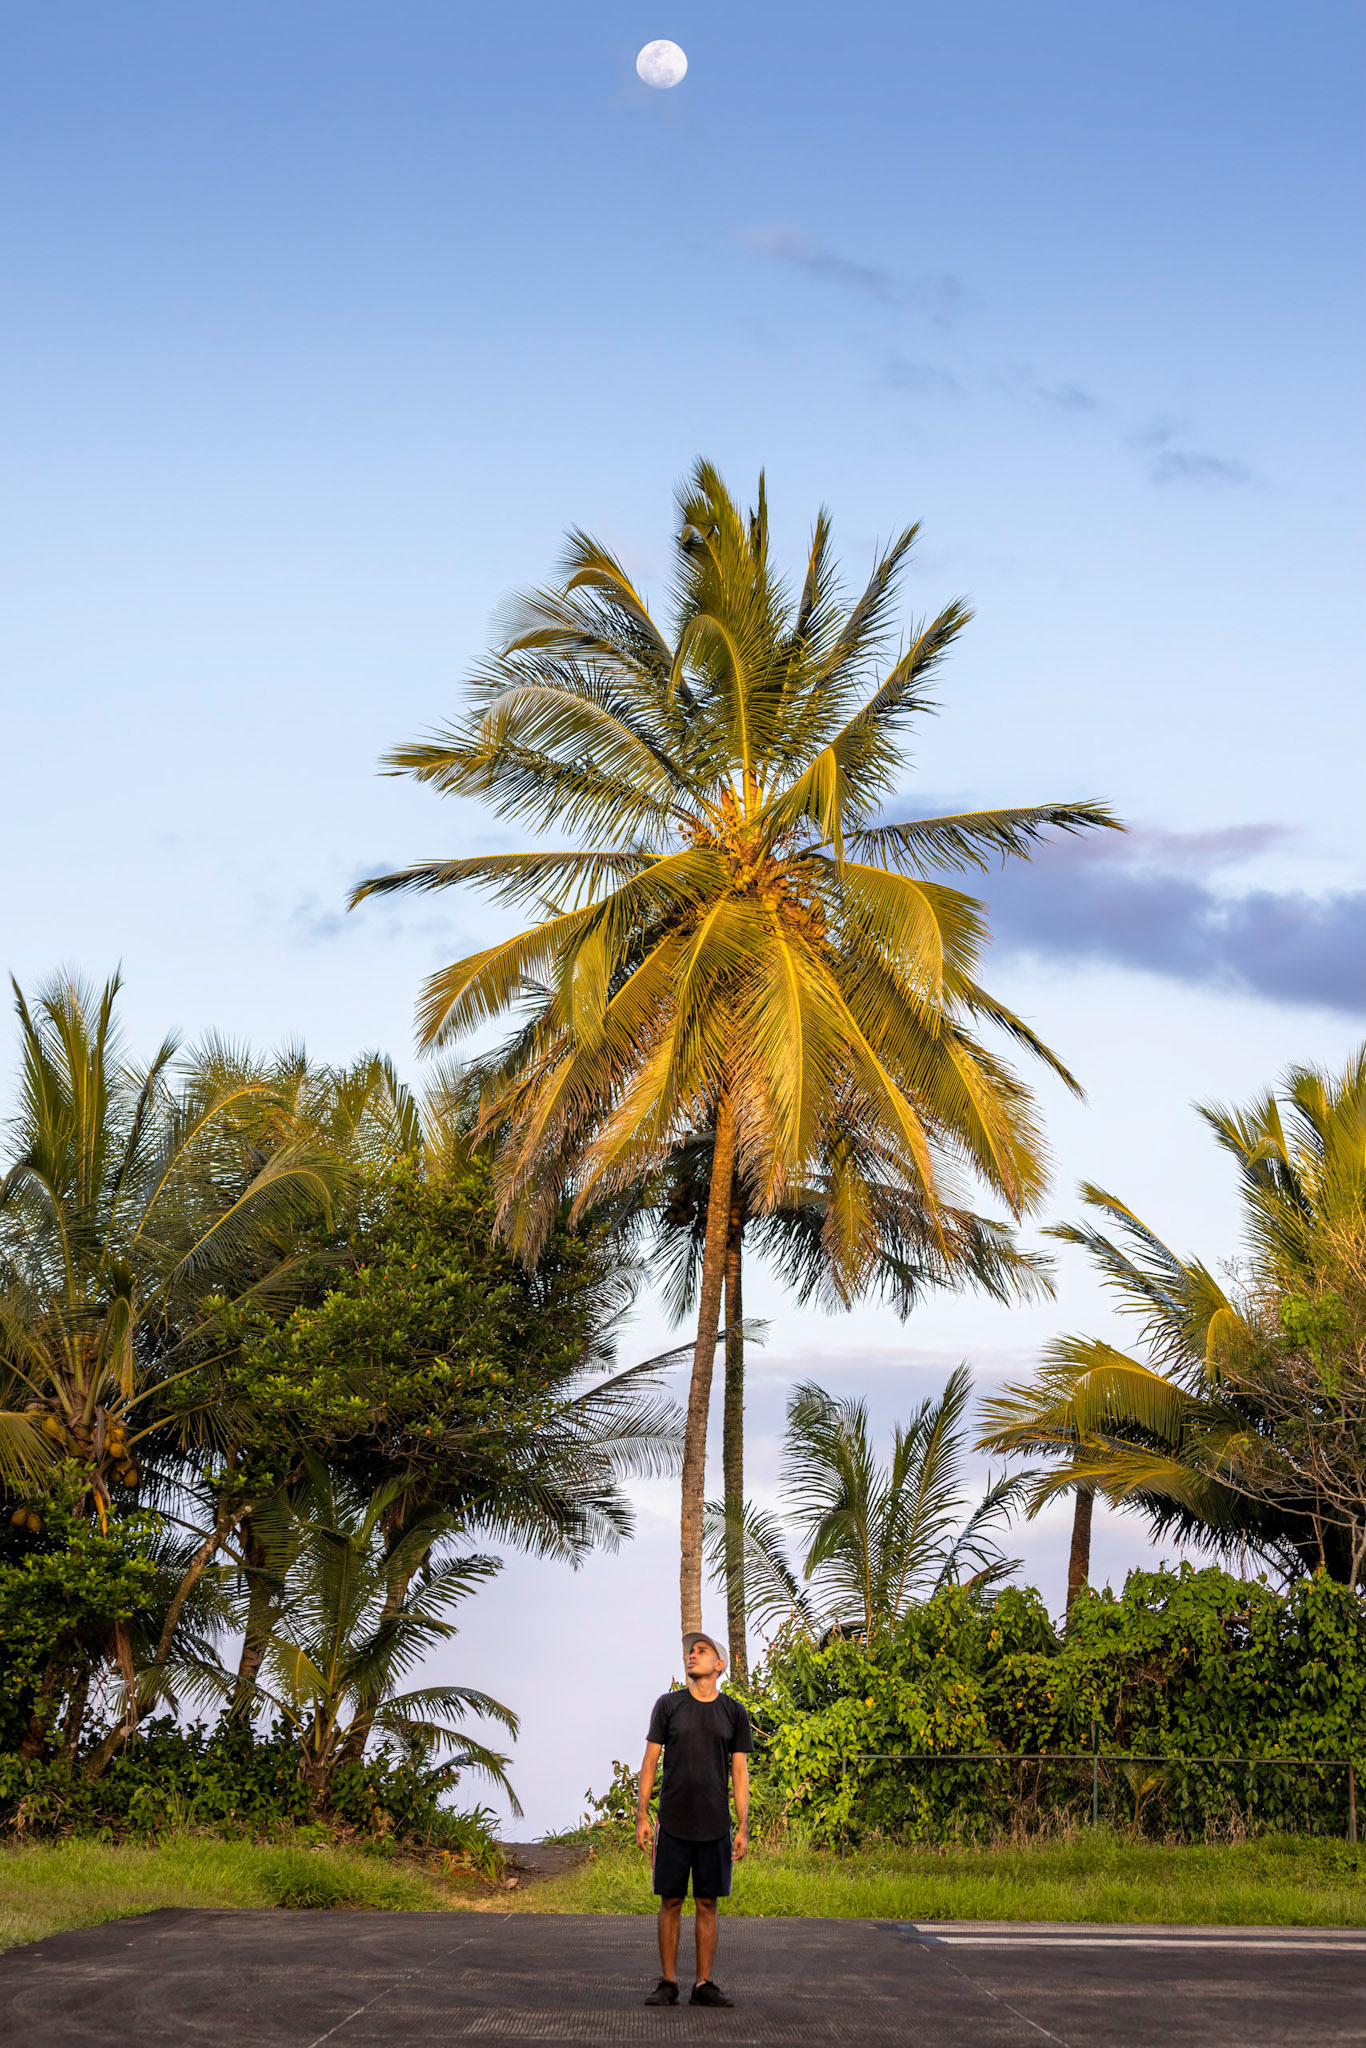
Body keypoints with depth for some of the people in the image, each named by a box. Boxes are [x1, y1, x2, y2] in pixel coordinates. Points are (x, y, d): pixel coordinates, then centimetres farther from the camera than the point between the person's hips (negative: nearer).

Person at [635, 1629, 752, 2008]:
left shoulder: (734, 1713, 6)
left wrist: (743, 1827, 2)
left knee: (707, 1904, 4)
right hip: (673, 1824, -1)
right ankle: (667, 1983, 10)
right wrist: (641, 1815, -2)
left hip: (715, 1827, 1)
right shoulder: (668, 1705, 3)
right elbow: (650, 1761, 5)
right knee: (671, 1902, 2)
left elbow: (740, 1772, 7)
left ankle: (704, 1984, 11)